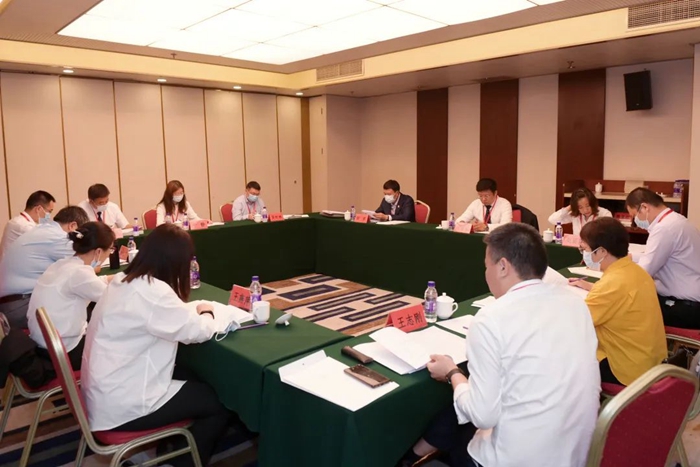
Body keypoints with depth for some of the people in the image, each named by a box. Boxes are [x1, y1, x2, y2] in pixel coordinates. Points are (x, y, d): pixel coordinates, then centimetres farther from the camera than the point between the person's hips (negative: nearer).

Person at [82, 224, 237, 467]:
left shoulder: (123, 281, 2)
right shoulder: (151, 292, -27)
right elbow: (197, 330, -18)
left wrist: (195, 312, 3)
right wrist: (208, 313, 2)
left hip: (105, 391, 9)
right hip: (121, 405, -9)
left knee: (193, 378, 20)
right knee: (218, 404, 1)